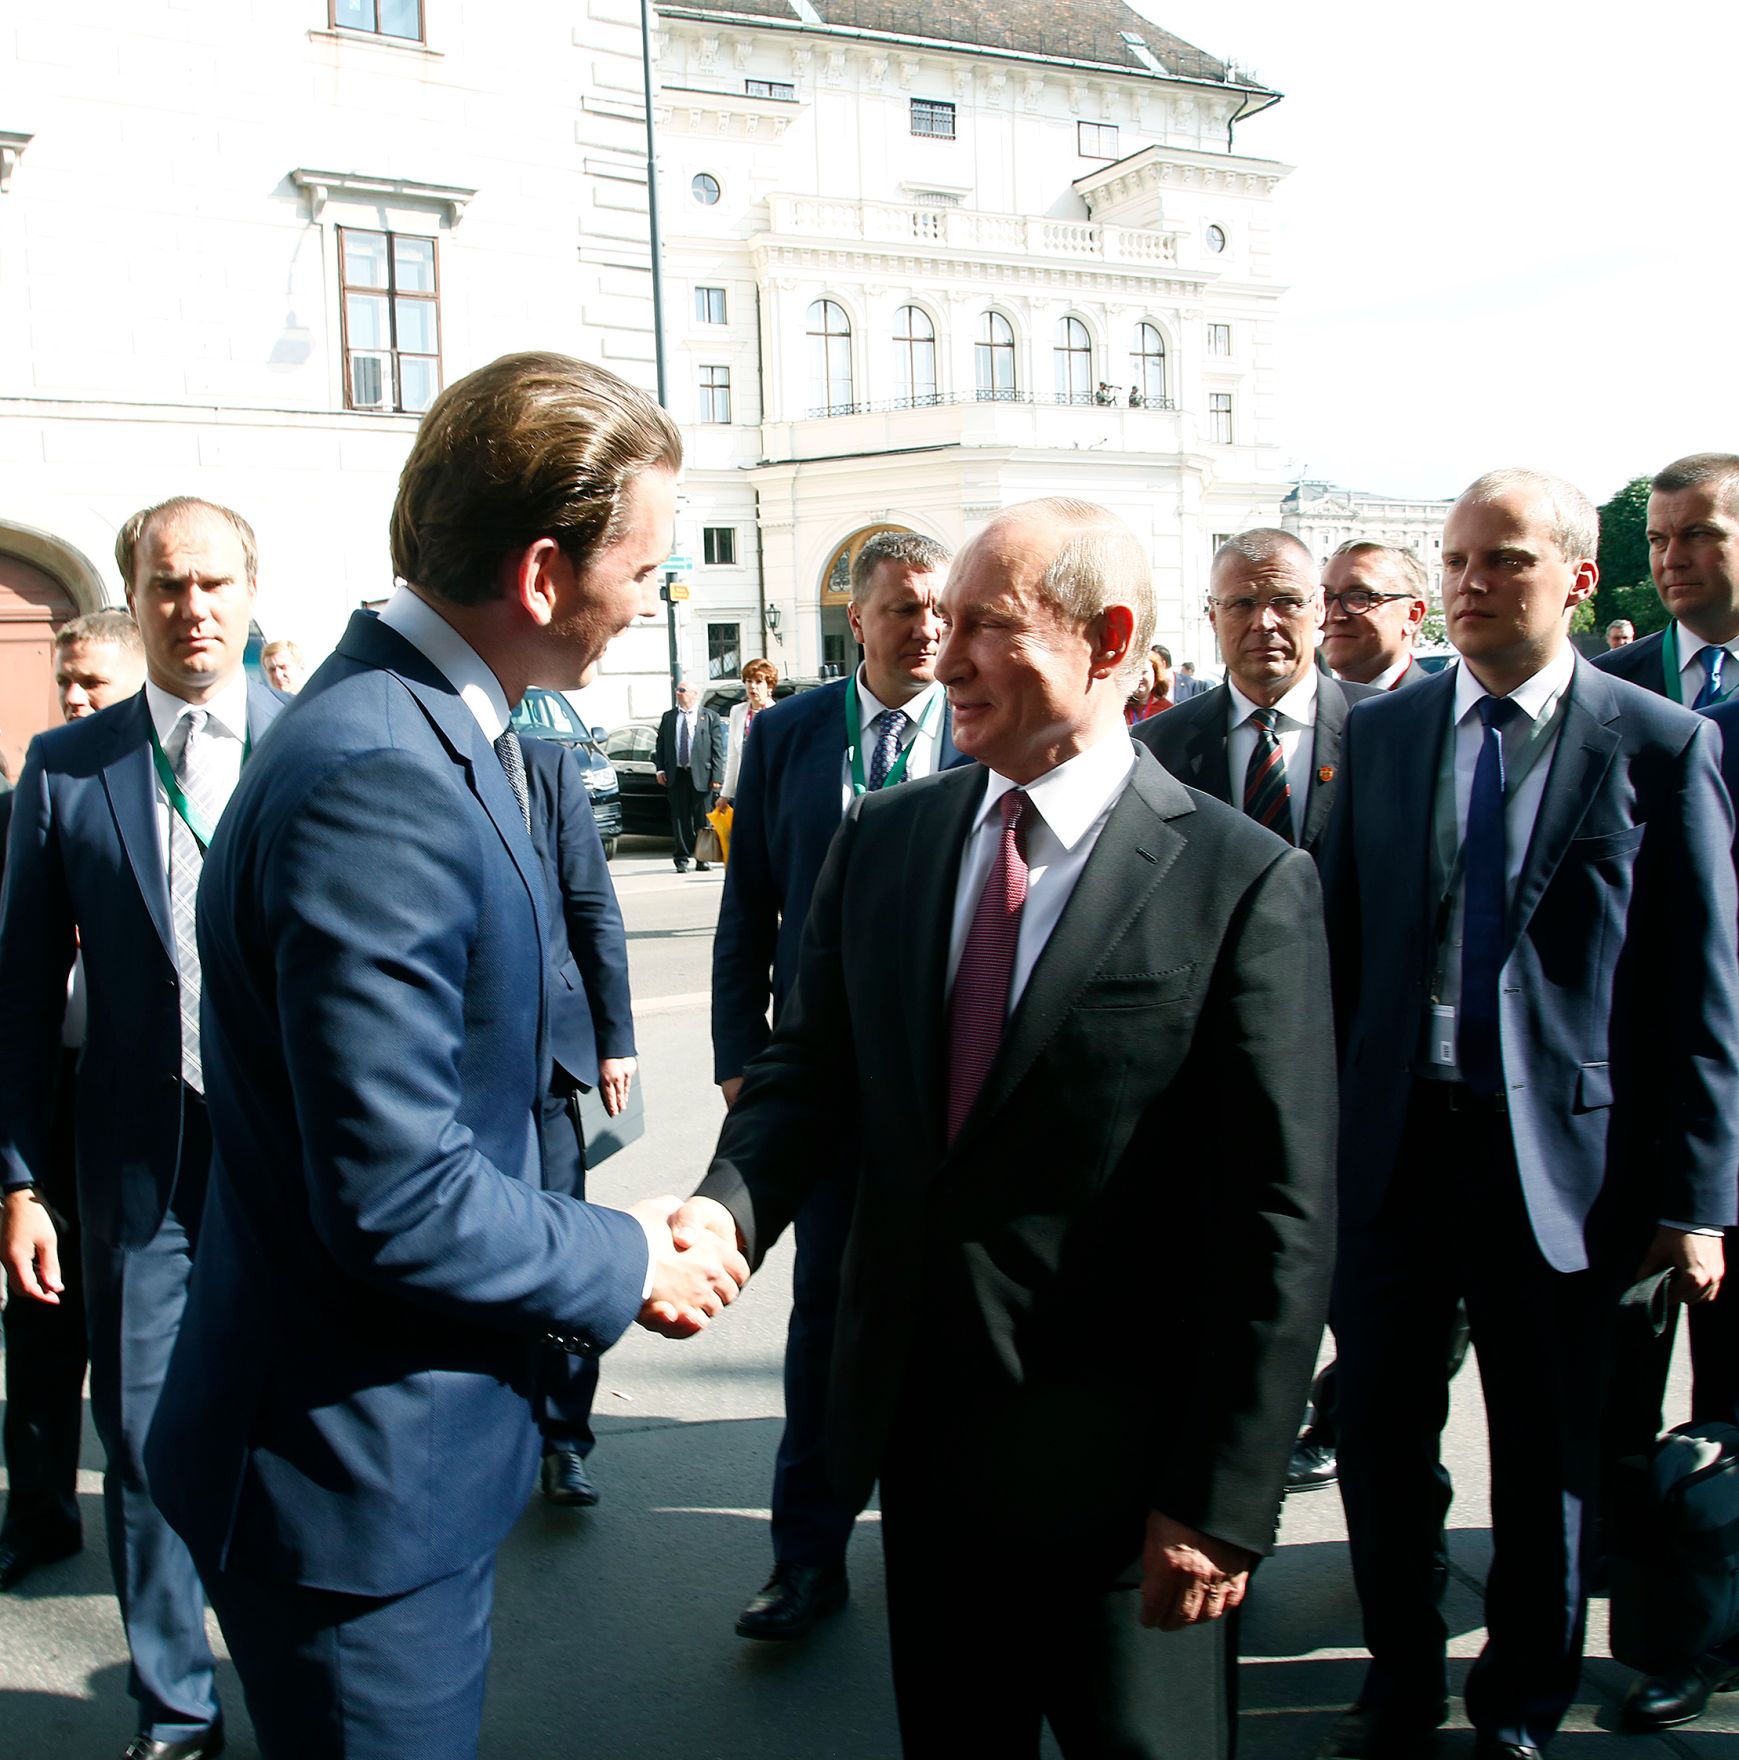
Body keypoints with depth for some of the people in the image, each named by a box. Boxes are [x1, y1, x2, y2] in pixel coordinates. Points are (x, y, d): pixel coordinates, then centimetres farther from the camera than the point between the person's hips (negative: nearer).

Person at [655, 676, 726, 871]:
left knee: (702, 819, 2)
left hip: (702, 775, -2)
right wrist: (661, 769, 0)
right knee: (680, 818, 2)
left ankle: (703, 858, 12)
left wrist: (716, 776, -8)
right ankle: (682, 858, 9)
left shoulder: (710, 717, 4)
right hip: (677, 774, 2)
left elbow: (717, 749, -1)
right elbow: (660, 745, 13)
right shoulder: (668, 717, 12)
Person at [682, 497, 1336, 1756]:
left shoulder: (1243, 883, -14)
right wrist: (729, 1206, -16)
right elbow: (812, 1073, 5)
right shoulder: (881, 838, 2)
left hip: (1116, 1462, -4)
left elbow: (1281, 1221, -14)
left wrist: (1224, 1503, -13)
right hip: (920, 1426, 5)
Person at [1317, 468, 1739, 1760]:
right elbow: (1341, 945, 7)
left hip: (1559, 1157, -2)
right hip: (1392, 1144, 3)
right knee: (1379, 1435, 13)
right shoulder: (1383, 732, 6)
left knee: (1548, 1459, 13)